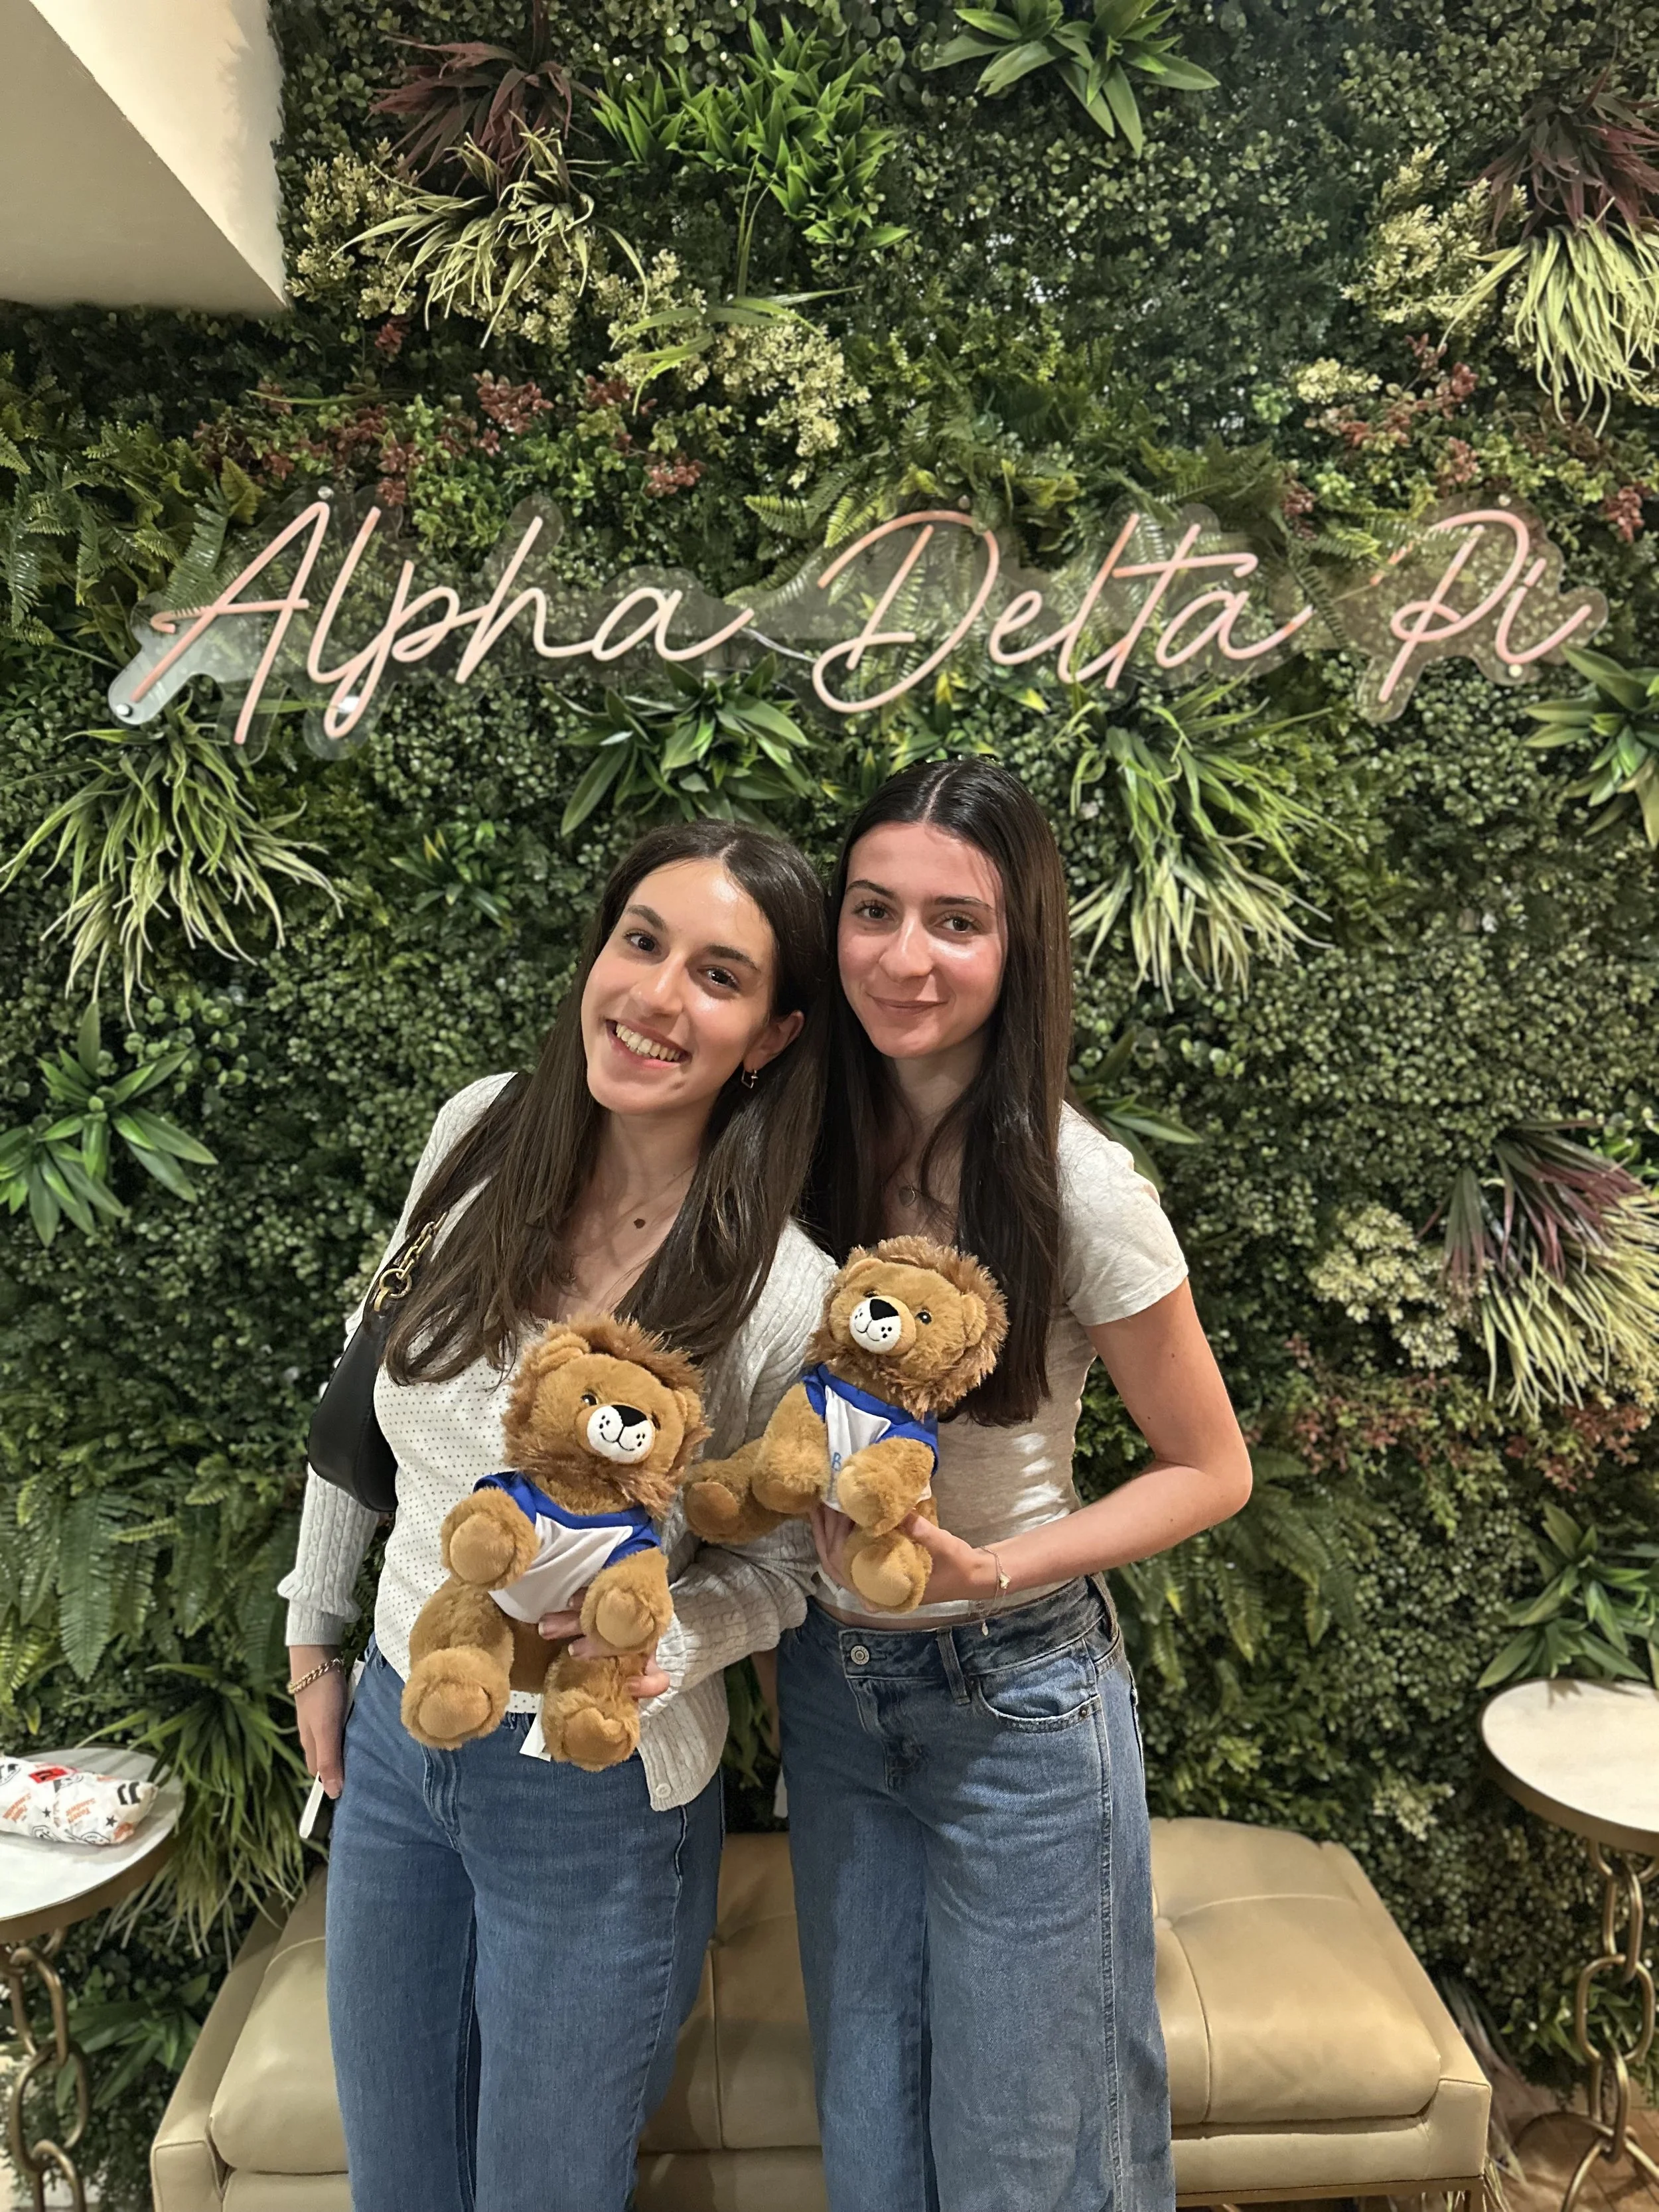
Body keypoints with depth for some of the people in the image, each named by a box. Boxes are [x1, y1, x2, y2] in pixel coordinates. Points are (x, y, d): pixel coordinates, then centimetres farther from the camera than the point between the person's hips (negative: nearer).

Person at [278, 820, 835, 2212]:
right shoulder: (483, 1133, -11)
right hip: (393, 1738, 5)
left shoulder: (784, 1293, -23)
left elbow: (777, 1565, -7)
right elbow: (370, 1381, 4)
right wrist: (315, 1634, 11)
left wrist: (663, 1640, -28)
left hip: (600, 1797, -4)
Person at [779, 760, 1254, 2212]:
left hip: (1015, 1697, -4)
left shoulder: (1077, 1188, -21)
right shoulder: (812, 1151, -7)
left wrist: (994, 1570, -20)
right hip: (832, 1682, 5)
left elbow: (1210, 1470, -9)